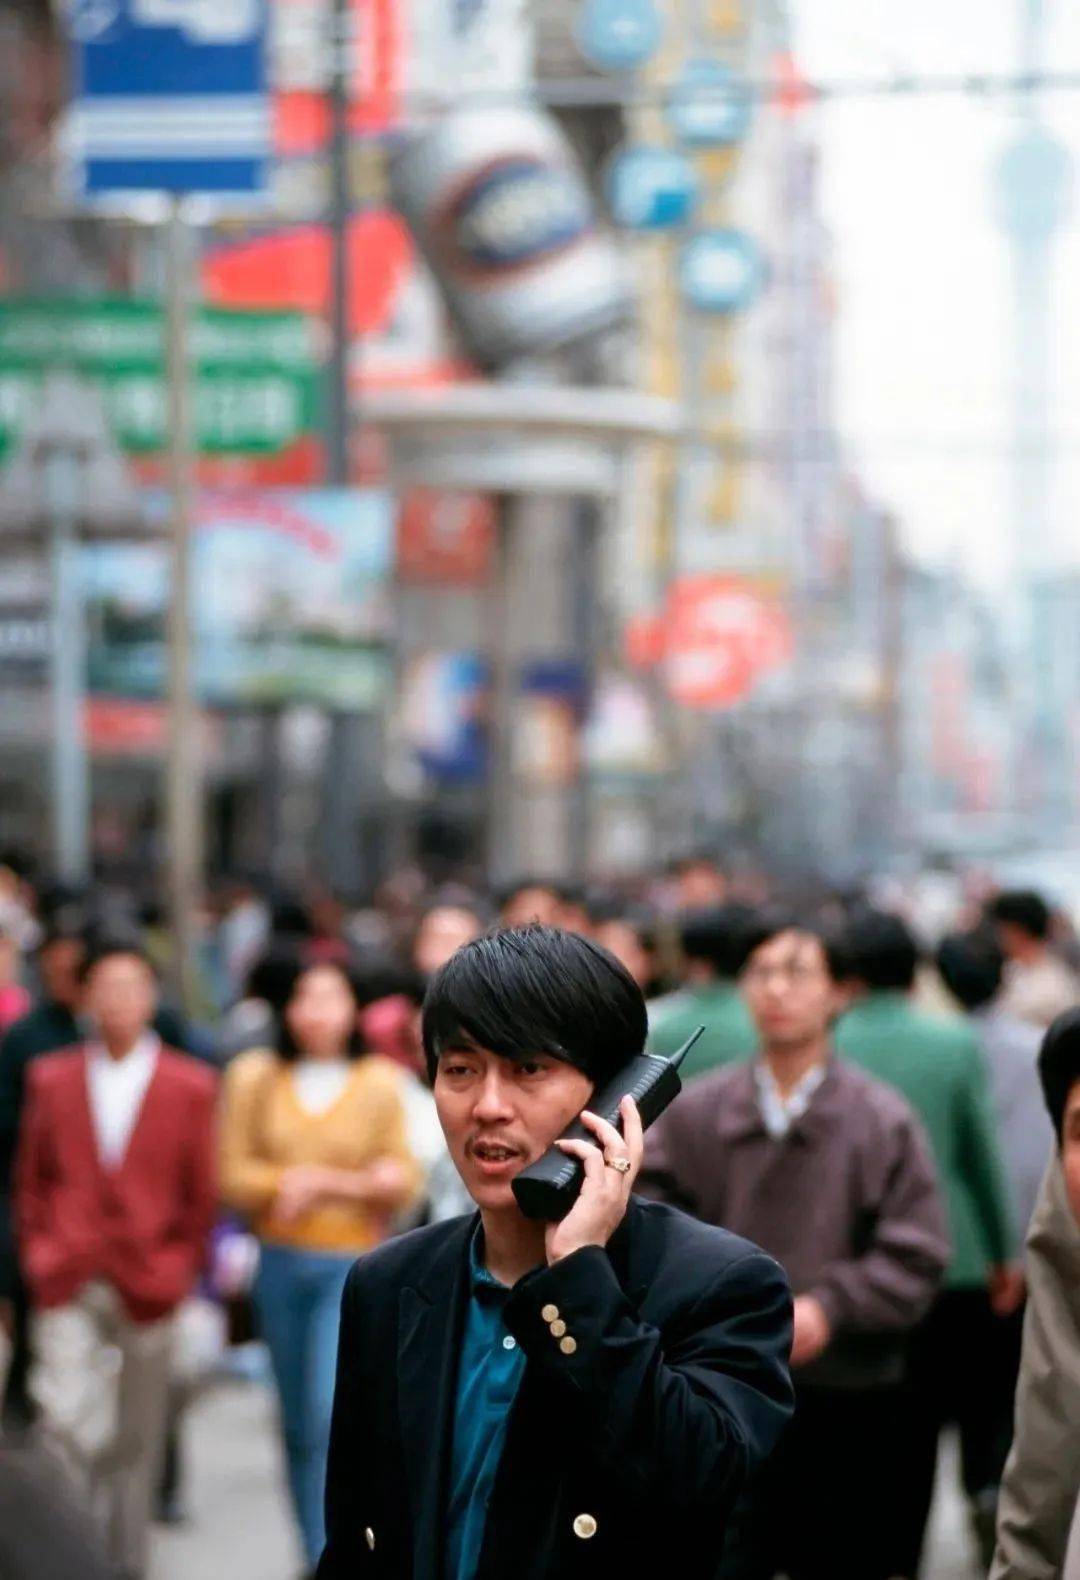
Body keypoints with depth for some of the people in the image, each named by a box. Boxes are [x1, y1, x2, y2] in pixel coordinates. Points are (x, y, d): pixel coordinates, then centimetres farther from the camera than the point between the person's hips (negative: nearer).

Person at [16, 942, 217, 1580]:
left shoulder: (190, 1086, 3)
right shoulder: (52, 1079, 7)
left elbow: (201, 1193, 6)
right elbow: (32, 1180, 13)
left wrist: (180, 1271, 3)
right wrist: (38, 1257, 5)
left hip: (148, 1284, 0)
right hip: (68, 1287, 0)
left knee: (137, 1440, 7)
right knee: (65, 1421, -13)